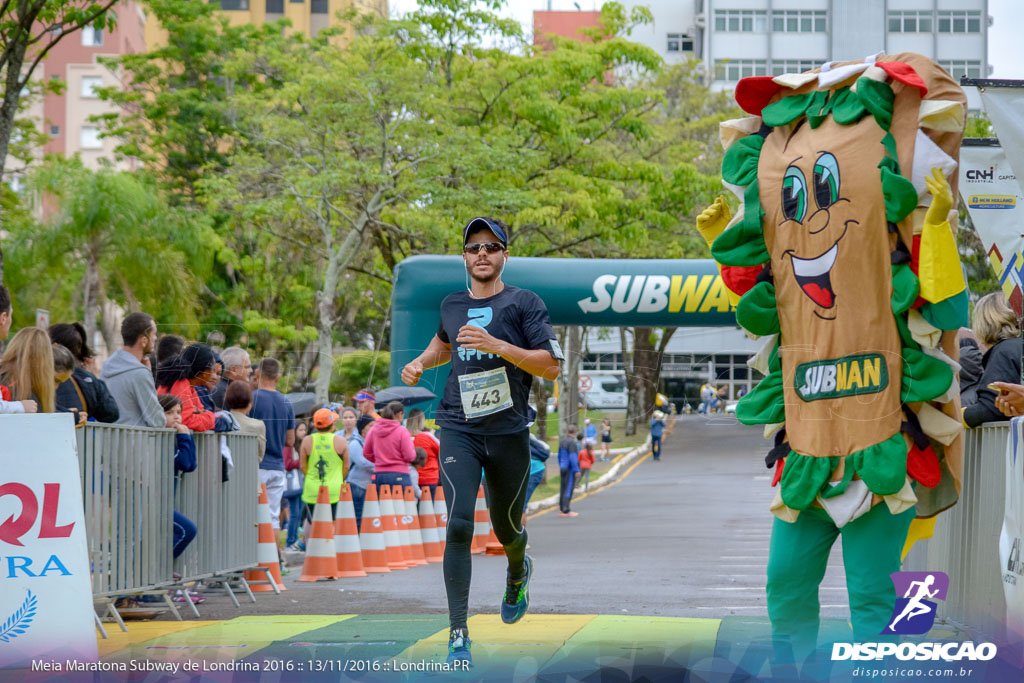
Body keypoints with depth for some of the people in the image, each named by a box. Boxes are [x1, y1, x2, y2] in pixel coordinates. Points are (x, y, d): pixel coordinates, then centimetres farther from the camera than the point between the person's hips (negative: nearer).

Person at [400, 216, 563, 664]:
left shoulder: (524, 303, -2)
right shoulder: (452, 305, 11)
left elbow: (551, 366, -11)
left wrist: (497, 346, -21)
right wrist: (421, 363, 15)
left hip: (509, 433, -1)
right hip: (459, 429, 1)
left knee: (506, 528, 13)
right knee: (459, 526, -15)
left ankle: (518, 571, 52)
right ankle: (458, 636, -14)